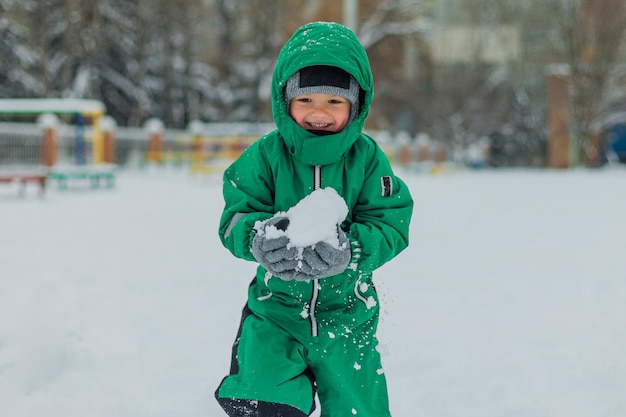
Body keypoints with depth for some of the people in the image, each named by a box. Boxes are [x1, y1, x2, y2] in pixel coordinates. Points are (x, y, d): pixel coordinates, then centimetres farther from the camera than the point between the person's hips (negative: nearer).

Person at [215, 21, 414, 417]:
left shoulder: (368, 158, -7)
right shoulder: (264, 156, -8)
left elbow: (390, 225, -13)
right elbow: (235, 217, -12)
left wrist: (348, 250, -34)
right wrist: (259, 237, -36)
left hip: (346, 314, 1)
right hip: (276, 309, -1)